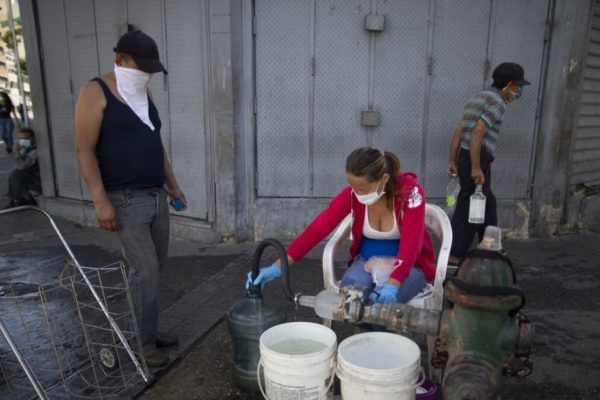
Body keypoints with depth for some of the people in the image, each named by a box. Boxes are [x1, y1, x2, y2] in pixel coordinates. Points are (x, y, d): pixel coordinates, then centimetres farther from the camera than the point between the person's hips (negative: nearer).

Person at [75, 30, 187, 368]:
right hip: (126, 200, -7)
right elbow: (85, 150, -13)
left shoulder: (144, 94, 13)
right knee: (145, 271, -6)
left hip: (157, 196, 7)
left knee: (154, 269, 13)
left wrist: (172, 185, 17)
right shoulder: (96, 93, -9)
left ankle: (148, 330, 29)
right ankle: (144, 344, 11)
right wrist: (101, 200, -19)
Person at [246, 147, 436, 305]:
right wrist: (278, 266, -28)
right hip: (367, 260, 3)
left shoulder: (410, 192, -25)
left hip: (408, 264, -2)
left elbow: (410, 244, -32)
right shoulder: (351, 194, -16)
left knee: (384, 300, -32)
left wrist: (392, 284, -50)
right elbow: (317, 229, -21)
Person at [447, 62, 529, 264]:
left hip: (465, 157, 10)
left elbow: (458, 132, 15)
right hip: (477, 160, -10)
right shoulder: (497, 102, -11)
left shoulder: (478, 97, 18)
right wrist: (476, 168, -21)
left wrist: (453, 161, 14)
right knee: (469, 208, -3)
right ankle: (454, 256, 4)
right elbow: (476, 134, -22)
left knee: (487, 203, 20)